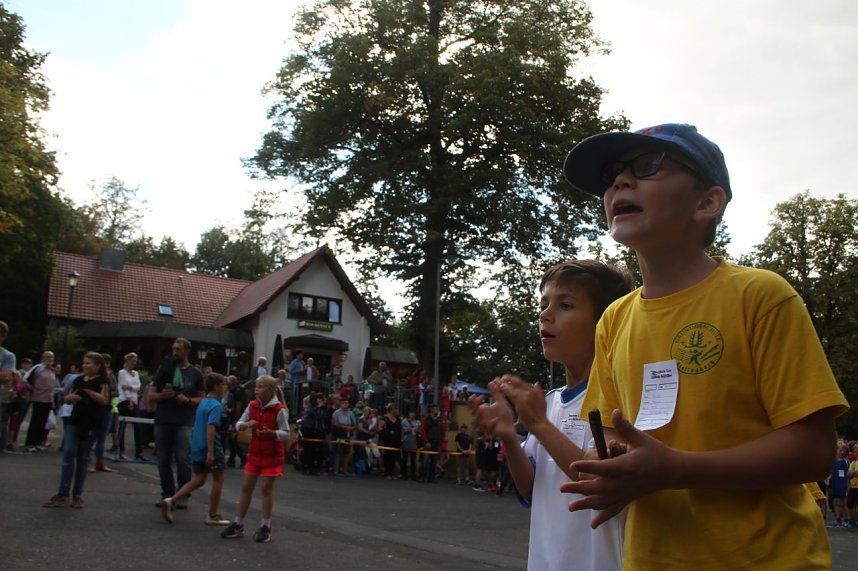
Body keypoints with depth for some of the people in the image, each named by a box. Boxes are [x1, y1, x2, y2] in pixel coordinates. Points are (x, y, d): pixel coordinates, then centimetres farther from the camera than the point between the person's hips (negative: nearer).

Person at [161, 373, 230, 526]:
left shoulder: (202, 403, 13)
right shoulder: (216, 405, -15)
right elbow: (210, 427, -25)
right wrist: (211, 452, -28)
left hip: (197, 448, 8)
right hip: (211, 449, -8)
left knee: (198, 480, 15)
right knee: (218, 479, 6)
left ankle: (171, 501, 2)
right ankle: (213, 516, 12)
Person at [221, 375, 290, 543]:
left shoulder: (279, 410, -16)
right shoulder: (252, 406, 1)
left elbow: (286, 434, -15)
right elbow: (238, 424, 3)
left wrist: (270, 433, -31)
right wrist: (246, 425, -19)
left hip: (272, 455, -5)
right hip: (254, 452, 5)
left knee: (267, 488, 1)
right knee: (246, 487, 7)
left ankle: (265, 527, 12)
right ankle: (238, 524, 16)